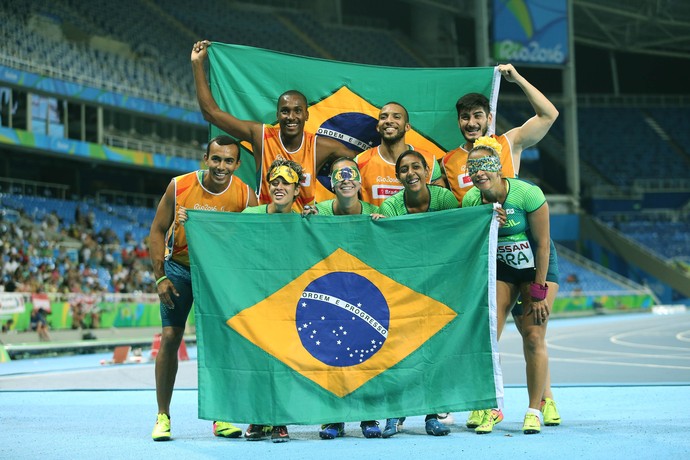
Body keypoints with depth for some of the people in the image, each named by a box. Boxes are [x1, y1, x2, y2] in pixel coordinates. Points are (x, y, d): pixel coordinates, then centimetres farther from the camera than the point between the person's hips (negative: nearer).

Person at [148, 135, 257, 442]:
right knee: (170, 338, -7)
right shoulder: (179, 186, -15)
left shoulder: (245, 196, -15)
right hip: (179, 267, 0)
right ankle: (163, 415, 2)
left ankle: (221, 417, 4)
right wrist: (160, 277, -11)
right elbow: (158, 231, -6)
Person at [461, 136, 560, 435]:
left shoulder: (528, 194, -25)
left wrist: (539, 293, -17)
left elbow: (542, 244, -18)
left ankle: (534, 411, 4)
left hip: (537, 267, -3)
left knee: (533, 338, -9)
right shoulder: (470, 200, -13)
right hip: (500, 269, 3)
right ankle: (492, 409, 4)